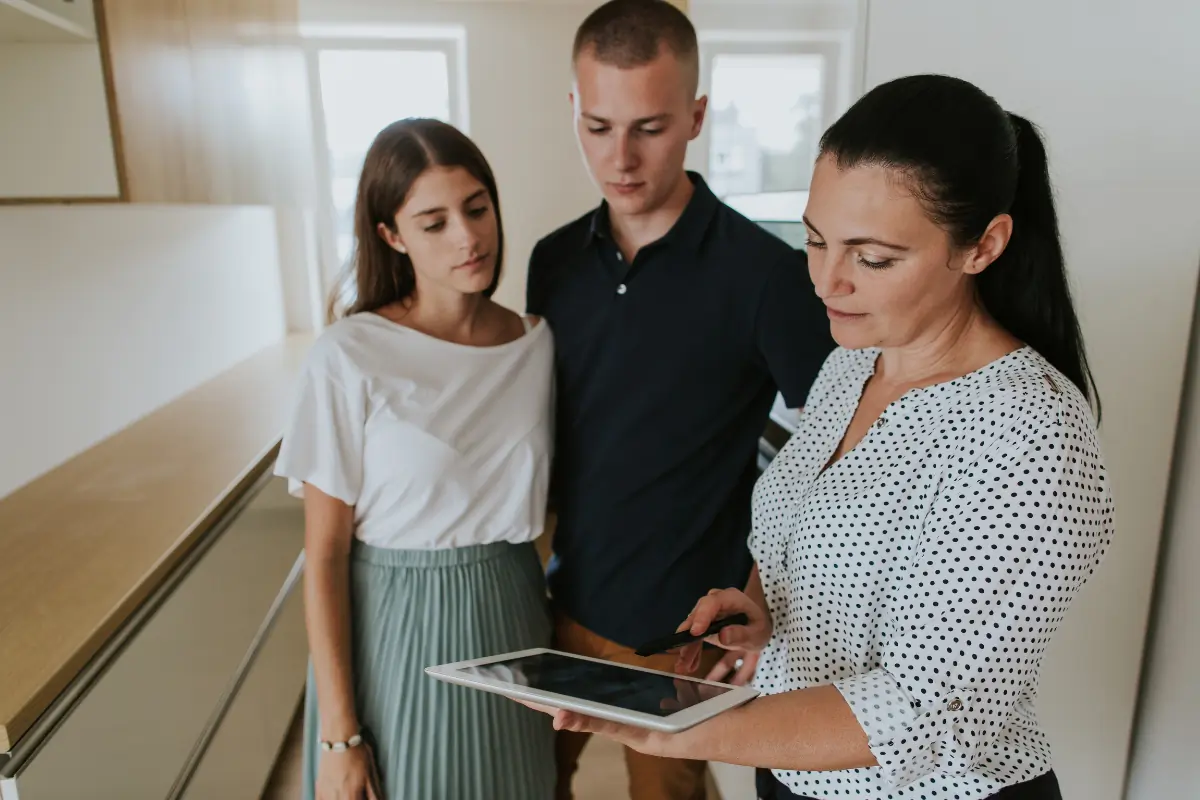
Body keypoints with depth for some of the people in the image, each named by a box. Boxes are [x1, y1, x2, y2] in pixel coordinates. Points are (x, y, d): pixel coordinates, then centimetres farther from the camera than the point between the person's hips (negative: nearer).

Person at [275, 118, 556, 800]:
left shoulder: (539, 343, -2)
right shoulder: (350, 357, -14)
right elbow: (325, 554, -11)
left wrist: (567, 652, 4)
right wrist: (339, 735, -9)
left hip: (514, 624, 4)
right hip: (395, 633, -3)